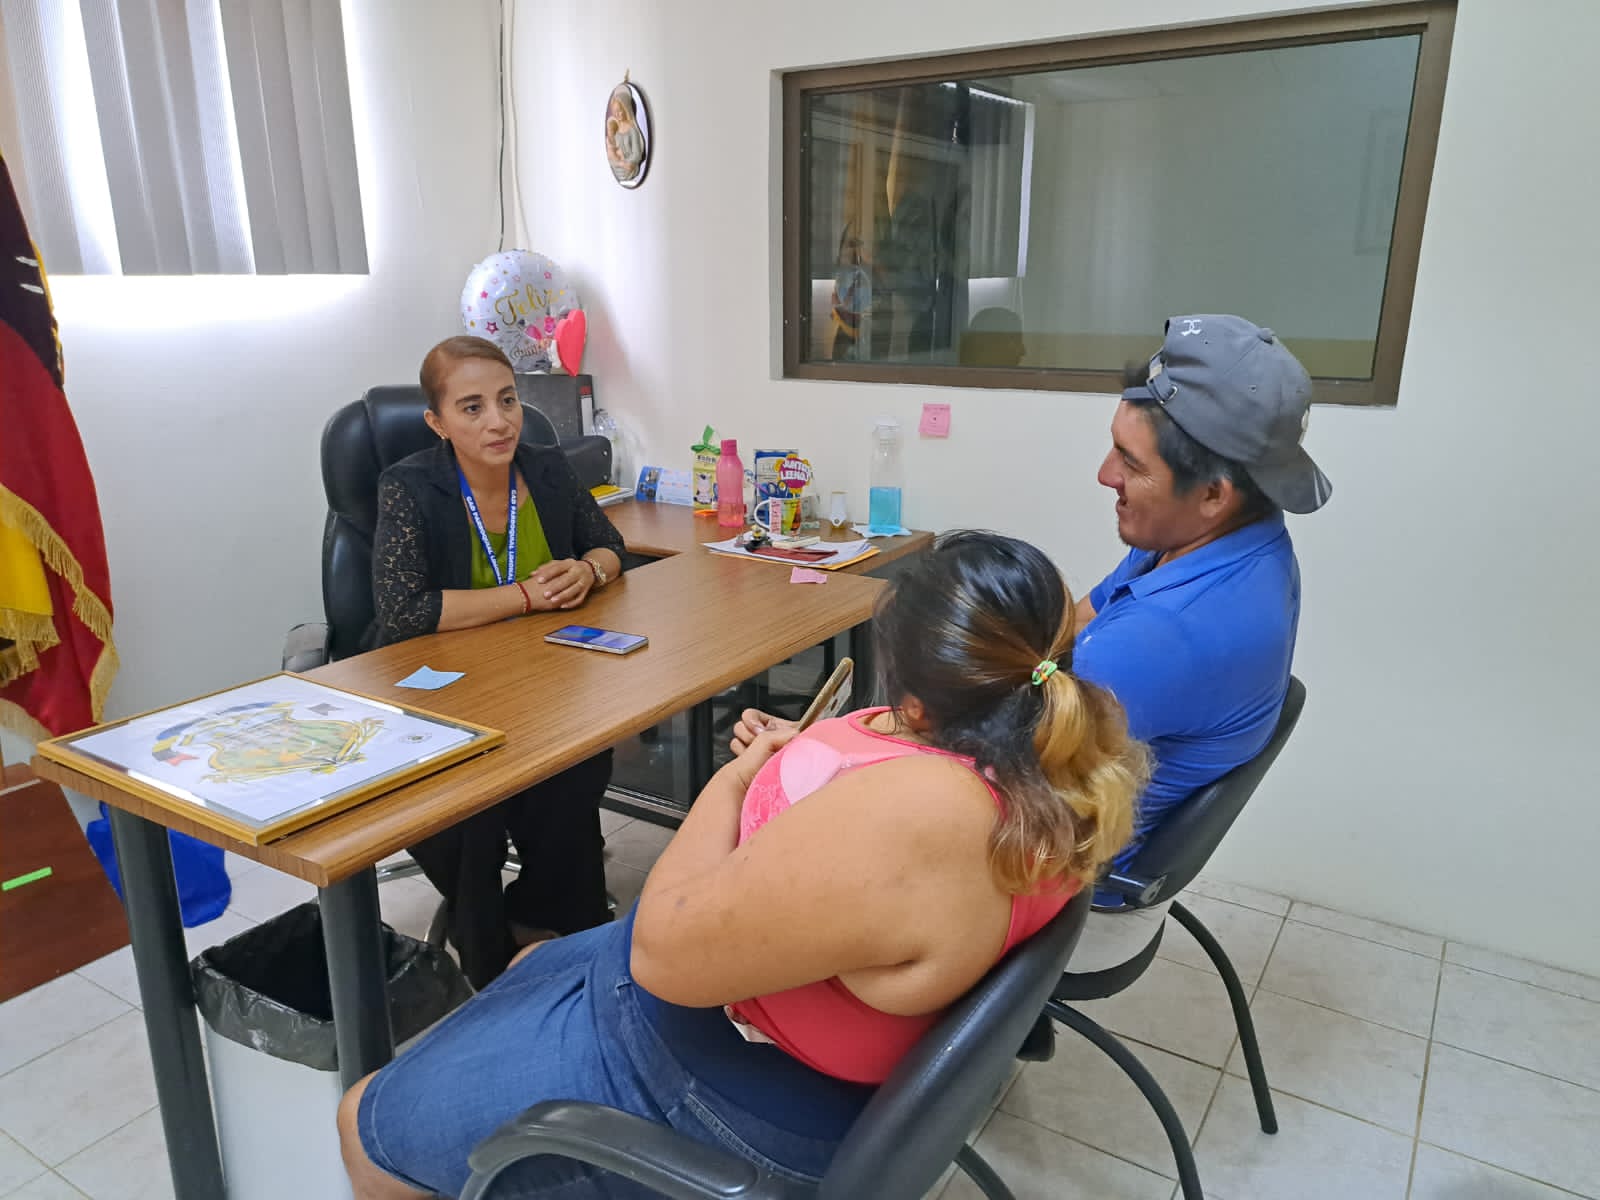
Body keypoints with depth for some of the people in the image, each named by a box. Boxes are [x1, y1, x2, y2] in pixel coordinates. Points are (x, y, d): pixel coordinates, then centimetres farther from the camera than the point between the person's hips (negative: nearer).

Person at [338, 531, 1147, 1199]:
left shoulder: (907, 817, -41)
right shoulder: (1072, 755, -14)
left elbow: (662, 952, -31)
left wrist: (735, 778, -16)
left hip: (731, 1090, -9)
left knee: (372, 1124, 13)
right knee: (531, 970, 32)